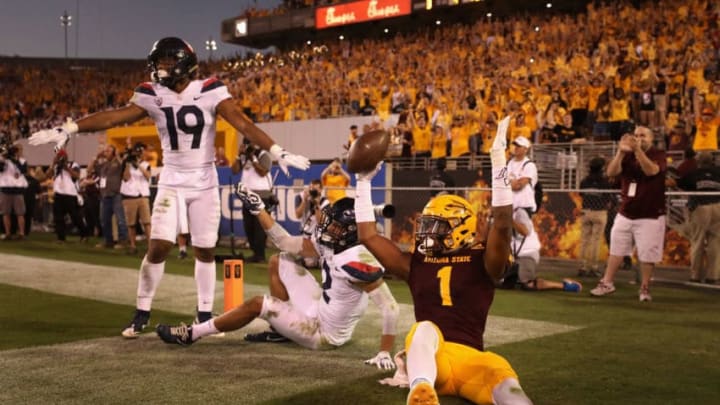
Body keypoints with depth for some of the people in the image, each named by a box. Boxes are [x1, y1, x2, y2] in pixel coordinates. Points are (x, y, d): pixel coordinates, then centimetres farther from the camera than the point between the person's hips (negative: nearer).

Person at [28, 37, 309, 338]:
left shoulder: (210, 91, -9)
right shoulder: (153, 95, -2)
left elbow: (243, 124, -16)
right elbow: (114, 117, -8)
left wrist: (278, 152, -25)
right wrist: (67, 130, -16)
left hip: (204, 181, -1)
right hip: (172, 181, 1)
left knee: (205, 250, 6)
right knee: (158, 246, -7)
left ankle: (205, 315, 19)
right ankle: (142, 313, 8)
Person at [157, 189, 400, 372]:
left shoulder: (358, 262, -32)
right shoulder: (330, 245, -6)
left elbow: (390, 307, -34)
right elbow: (286, 243, 2)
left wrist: (385, 353, -35)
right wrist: (257, 209, -3)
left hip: (325, 333, -8)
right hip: (319, 309, 8)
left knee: (257, 304, -9)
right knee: (279, 262, 12)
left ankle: (192, 334, 6)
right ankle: (280, 327, 14)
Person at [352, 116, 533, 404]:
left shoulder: (482, 262, 9)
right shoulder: (416, 264, 19)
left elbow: (502, 226, -8)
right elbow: (368, 235, 21)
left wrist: (498, 163, -13)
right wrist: (363, 182, 22)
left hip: (469, 358, 0)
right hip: (429, 358, 1)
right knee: (425, 328, -35)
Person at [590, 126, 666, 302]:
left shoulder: (659, 155, -5)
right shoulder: (627, 155, 7)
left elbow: (651, 170, -27)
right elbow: (611, 172, -10)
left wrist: (638, 149, -35)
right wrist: (621, 151, -23)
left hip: (650, 216, -4)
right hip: (625, 213, 5)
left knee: (647, 254, -1)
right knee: (615, 249, 9)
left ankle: (644, 288, 12)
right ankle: (607, 283, 18)